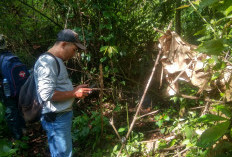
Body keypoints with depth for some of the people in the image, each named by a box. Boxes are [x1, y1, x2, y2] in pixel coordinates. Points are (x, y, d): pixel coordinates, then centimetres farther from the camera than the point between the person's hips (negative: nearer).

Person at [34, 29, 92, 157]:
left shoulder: (57, 61, 14)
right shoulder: (47, 62, -19)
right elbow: (47, 94, -26)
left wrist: (75, 90, 8)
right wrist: (74, 93, -17)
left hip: (63, 115, 10)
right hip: (56, 118, -10)